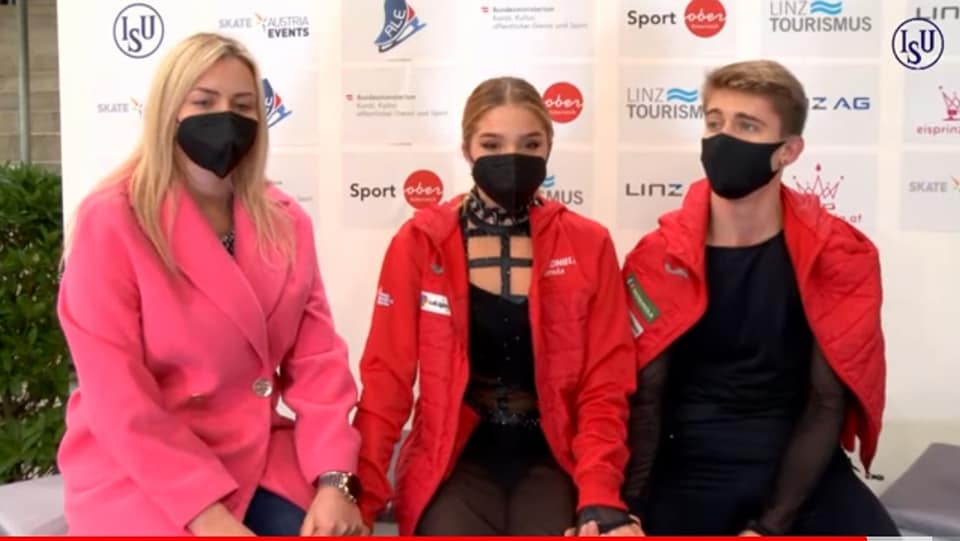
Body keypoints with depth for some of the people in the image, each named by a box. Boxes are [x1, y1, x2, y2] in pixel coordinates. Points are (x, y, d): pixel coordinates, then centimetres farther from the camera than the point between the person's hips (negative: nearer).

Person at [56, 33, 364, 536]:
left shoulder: (285, 223, 6)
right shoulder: (111, 222, -10)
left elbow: (316, 357, 0)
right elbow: (119, 401, -15)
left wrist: (333, 478, -13)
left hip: (258, 456, 4)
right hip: (136, 471, -4)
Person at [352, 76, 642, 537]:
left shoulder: (588, 245, 0)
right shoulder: (420, 241, -3)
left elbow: (605, 385, -2)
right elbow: (387, 377, -3)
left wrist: (599, 494, -16)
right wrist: (361, 498, -12)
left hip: (552, 459, 1)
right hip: (455, 461, 0)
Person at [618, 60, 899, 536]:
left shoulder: (840, 258, -3)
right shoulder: (658, 259, -1)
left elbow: (828, 403, -5)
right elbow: (645, 397, -1)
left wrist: (769, 526, -14)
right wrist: (631, 508, -15)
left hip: (801, 469, 0)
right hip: (689, 468, 0)